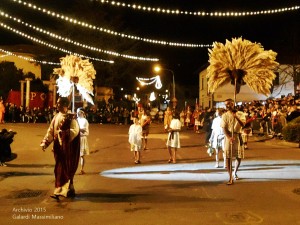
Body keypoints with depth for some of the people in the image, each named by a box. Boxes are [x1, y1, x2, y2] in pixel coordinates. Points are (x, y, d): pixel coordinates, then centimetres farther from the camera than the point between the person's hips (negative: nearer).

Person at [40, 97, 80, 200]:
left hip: (67, 148, -7)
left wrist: (62, 133, -25)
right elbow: (50, 131, 9)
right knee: (61, 169, 13)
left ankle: (59, 191, -5)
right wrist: (45, 143, -1)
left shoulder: (71, 117, -10)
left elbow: (75, 130, -19)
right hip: (58, 147, 7)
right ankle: (70, 190, 26)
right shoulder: (56, 117, 10)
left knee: (64, 169, -7)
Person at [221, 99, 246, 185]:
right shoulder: (225, 115, 1)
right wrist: (229, 137, -24)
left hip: (238, 136, 2)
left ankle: (235, 172, 35)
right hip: (228, 137, -1)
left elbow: (243, 124, -12)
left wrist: (236, 117, -28)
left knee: (239, 156, 8)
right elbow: (224, 128, -8)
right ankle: (230, 178, -4)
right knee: (228, 157, -8)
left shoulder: (240, 114, 4)